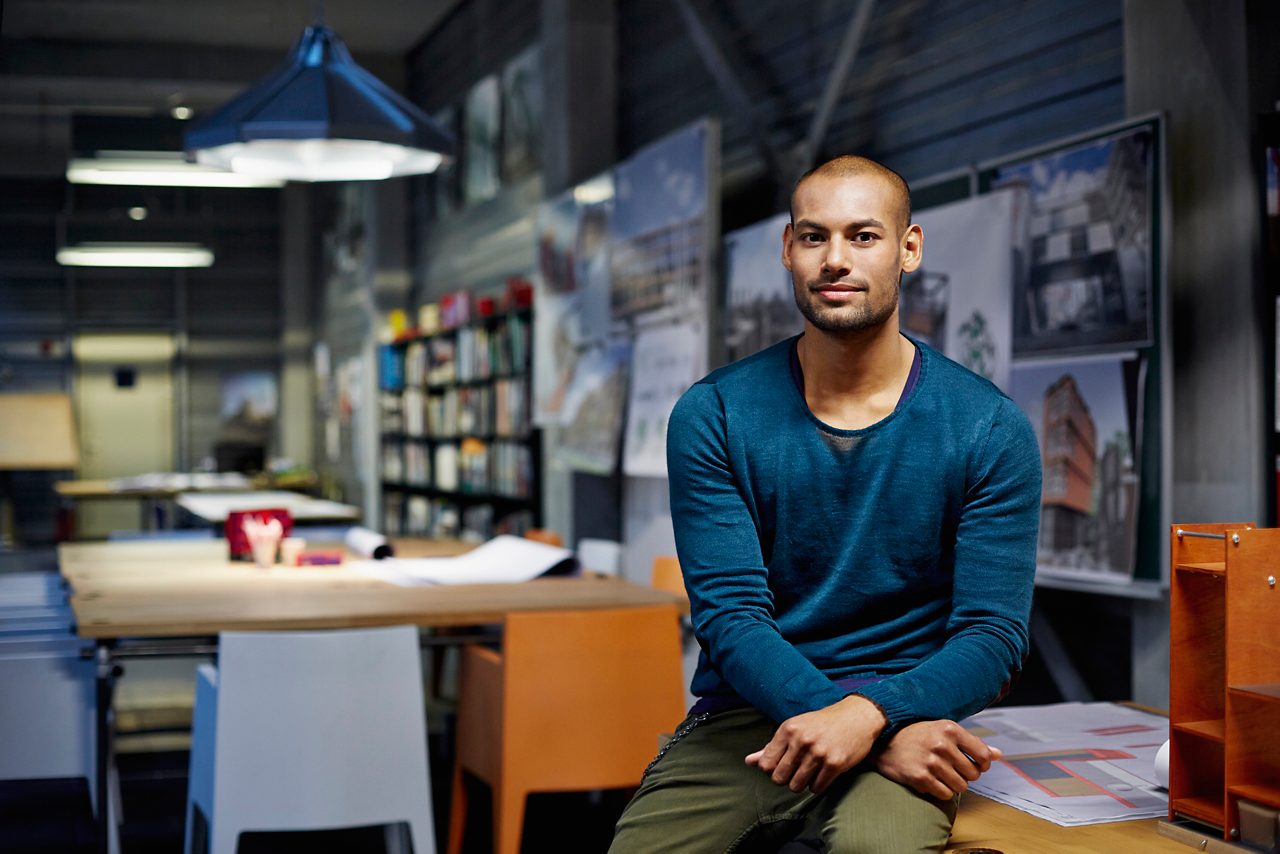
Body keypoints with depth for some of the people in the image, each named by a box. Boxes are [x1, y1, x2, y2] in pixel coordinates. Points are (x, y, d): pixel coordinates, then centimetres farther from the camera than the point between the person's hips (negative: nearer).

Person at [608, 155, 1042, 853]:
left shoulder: (990, 429, 0)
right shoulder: (713, 415, 0)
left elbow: (993, 634, -4)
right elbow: (729, 613, -7)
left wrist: (867, 714, -25)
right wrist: (887, 736, -21)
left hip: (907, 715, -1)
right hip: (741, 719, 2)